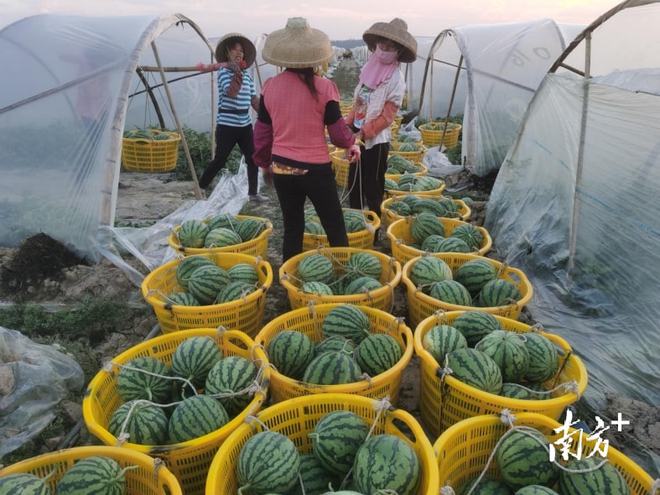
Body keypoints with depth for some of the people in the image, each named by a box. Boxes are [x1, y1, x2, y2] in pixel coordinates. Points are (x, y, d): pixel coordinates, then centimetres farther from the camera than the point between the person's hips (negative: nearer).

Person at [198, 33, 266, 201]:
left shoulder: (247, 75, 12)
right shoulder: (224, 71, -7)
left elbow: (254, 99, 16)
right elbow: (231, 93, -24)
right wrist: (237, 74, -30)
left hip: (245, 124, 7)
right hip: (227, 124, -7)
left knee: (252, 158, 5)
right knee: (220, 160, -2)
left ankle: (253, 192, 15)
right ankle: (199, 188, 14)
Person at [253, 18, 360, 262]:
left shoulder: (270, 86, -1)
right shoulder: (323, 87, -11)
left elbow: (262, 130, 6)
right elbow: (337, 129, -4)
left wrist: (264, 161, 21)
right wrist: (351, 144, 16)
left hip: (281, 168, 4)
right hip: (315, 168, -4)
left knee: (292, 228, 15)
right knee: (335, 228, 9)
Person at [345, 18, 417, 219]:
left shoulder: (396, 79, -12)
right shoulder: (369, 68, 7)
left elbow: (387, 115, -15)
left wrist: (363, 133, -19)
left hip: (376, 140, -7)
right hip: (358, 136, 7)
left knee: (372, 189, 2)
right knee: (354, 185, 15)